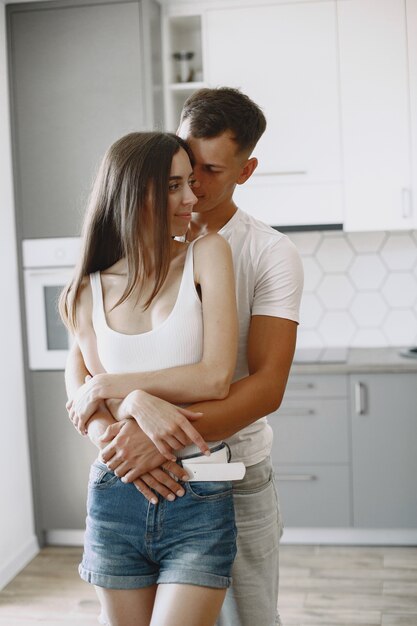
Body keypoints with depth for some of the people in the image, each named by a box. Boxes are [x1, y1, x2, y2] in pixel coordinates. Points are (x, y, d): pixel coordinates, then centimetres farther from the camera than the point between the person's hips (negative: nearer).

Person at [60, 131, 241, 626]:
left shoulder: (206, 255, -4)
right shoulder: (90, 292, 4)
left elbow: (215, 377, -13)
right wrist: (136, 404, -19)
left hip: (200, 499, -3)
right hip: (115, 499, 3)